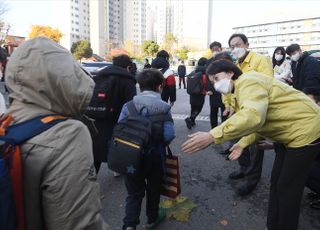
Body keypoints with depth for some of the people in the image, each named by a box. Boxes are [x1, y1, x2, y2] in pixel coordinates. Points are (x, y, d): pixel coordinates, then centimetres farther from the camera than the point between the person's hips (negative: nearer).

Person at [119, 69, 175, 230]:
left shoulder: (128, 105, -5)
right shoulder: (164, 108, -10)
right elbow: (168, 135, -17)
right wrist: (159, 143, 4)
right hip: (154, 156, -1)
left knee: (134, 191, 16)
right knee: (153, 188, 21)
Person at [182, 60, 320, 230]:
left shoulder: (247, 81, -24)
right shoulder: (242, 89, 9)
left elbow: (253, 116, -43)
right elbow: (259, 122, 14)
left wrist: (212, 136, -48)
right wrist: (243, 143, 4)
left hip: (305, 130, -10)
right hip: (289, 133, 10)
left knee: (287, 189, 0)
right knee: (276, 183, 16)